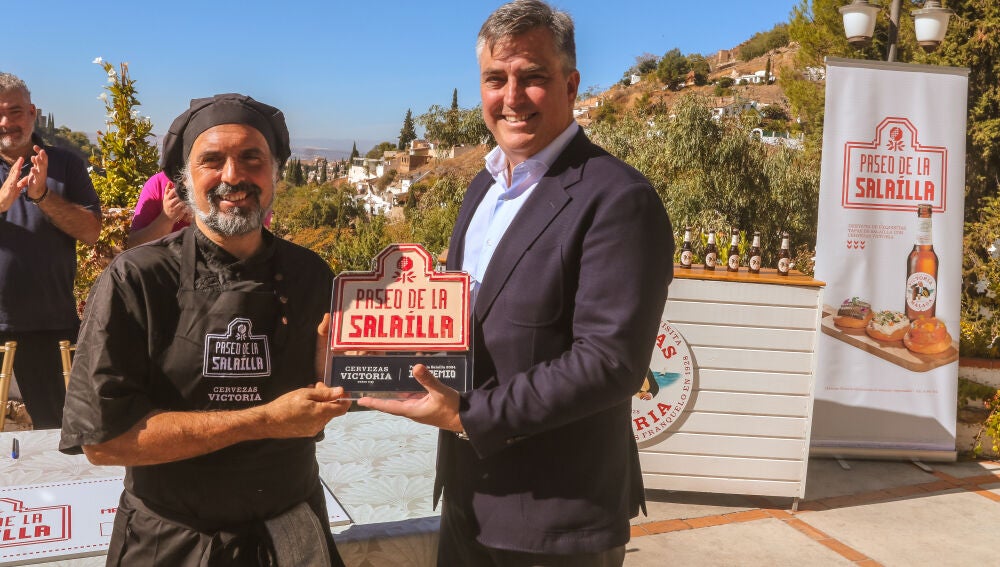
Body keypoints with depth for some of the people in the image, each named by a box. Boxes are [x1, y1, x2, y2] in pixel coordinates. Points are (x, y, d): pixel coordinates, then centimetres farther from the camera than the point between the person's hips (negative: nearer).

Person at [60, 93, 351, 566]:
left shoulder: (311, 275, -4)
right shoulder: (134, 280, -13)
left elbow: (323, 407, 3)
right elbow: (101, 437, -18)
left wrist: (329, 366, -19)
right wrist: (262, 421, -21)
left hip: (292, 525, 2)